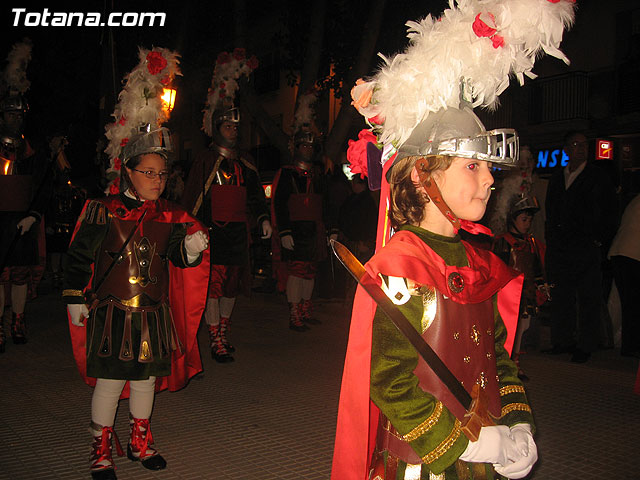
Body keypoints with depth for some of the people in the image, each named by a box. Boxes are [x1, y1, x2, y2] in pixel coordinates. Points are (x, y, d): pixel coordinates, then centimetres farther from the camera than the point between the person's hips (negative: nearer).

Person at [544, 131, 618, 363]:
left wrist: (599, 240, -6)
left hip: (586, 249, -4)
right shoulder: (556, 178, 15)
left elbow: (610, 215, 1)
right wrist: (550, 243, 11)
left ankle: (585, 346, 7)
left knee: (588, 299, 0)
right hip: (558, 248, 4)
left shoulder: (598, 178, 2)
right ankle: (562, 341, 20)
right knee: (560, 297, 9)